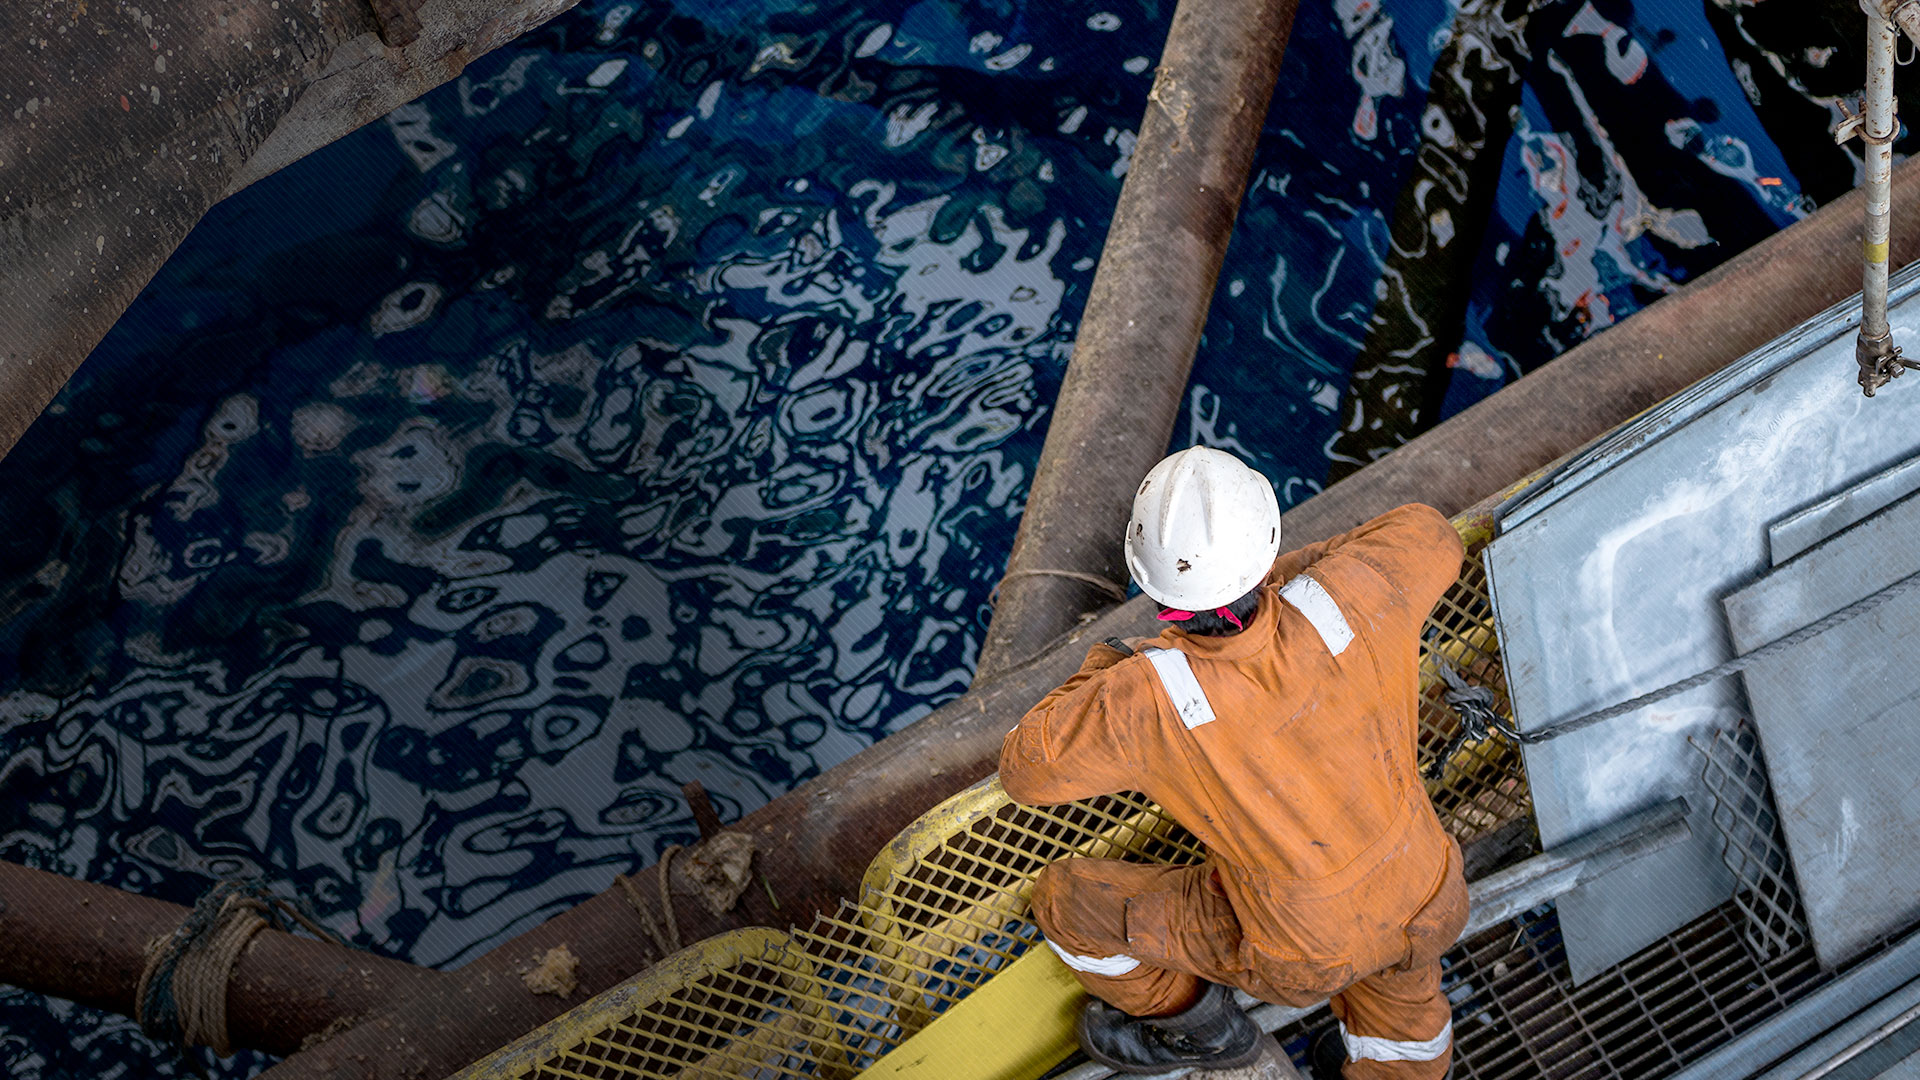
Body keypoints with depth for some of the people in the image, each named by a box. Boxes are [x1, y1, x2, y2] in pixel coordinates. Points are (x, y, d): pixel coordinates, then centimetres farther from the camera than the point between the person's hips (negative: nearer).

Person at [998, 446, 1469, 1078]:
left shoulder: (1149, 698, -35)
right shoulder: (1342, 597, -28)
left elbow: (1026, 769, -15)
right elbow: (1429, 538, -3)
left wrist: (1102, 666, -1)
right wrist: (1288, 571, 2)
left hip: (1305, 947, -3)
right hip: (1430, 906, 4)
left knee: (1065, 898, 15)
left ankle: (1194, 1025, 37)